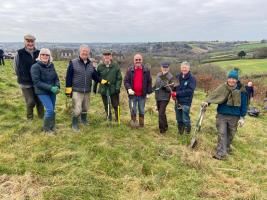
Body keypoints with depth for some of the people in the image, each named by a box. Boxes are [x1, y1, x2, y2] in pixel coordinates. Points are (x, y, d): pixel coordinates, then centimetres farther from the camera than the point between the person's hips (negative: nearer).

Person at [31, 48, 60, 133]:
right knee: (50, 109, -10)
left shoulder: (51, 65, 2)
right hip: (42, 92, -5)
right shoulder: (35, 67, -13)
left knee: (53, 109, 10)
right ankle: (46, 128, 10)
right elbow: (37, 82, -18)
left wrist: (57, 86, -15)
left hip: (52, 91, 5)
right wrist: (50, 88, -24)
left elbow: (56, 78, 6)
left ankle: (52, 126, 29)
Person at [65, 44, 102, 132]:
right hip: (76, 91, -5)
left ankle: (84, 120, 43)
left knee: (85, 108, 18)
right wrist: (68, 89, -11)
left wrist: (102, 81, -4)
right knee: (77, 110, -7)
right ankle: (74, 124, 13)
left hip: (87, 91, 5)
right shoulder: (73, 63, -7)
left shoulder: (90, 65, 8)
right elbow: (68, 77, -8)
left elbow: (95, 76, 12)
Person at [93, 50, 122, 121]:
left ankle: (117, 119, 25)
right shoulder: (100, 66, 1)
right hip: (103, 89, 2)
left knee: (116, 105, 7)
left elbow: (119, 78, -2)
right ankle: (109, 119, 29)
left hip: (113, 89, -1)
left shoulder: (116, 66, -3)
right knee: (106, 106, 13)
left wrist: (117, 87, -12)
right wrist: (95, 87, 11)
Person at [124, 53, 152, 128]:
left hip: (142, 95, 1)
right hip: (133, 94, 0)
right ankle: (133, 123, 22)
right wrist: (129, 89, -21)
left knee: (142, 111, 11)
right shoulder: (130, 70, -1)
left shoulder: (146, 70, 1)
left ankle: (141, 125, 24)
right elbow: (126, 81, -3)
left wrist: (148, 92, 0)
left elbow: (149, 82, 5)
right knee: (133, 111, 6)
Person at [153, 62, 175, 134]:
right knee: (161, 112, 18)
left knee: (161, 113, -11)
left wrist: (166, 86, -32)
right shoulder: (158, 75, 5)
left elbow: (170, 90, -14)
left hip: (165, 98, -6)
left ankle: (162, 129, 2)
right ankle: (165, 126, 35)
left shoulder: (170, 77, -12)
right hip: (158, 97, 6)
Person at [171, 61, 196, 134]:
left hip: (186, 102, -5)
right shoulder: (177, 76, 7)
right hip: (177, 101, 5)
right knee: (179, 119, 15)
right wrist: (173, 93, -7)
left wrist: (177, 93, -20)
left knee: (185, 120, -2)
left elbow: (190, 91, -17)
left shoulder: (192, 78, -7)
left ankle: (188, 133, 19)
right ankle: (180, 131, 33)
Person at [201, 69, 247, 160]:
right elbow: (213, 95, -11)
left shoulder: (241, 90, -4)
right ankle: (221, 153, -2)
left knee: (230, 135, 16)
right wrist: (207, 102, -30)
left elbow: (244, 104, 0)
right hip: (222, 115, -1)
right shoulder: (222, 88, -5)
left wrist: (242, 117, -2)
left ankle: (227, 148, 39)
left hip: (234, 117, 1)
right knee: (222, 134, -5)